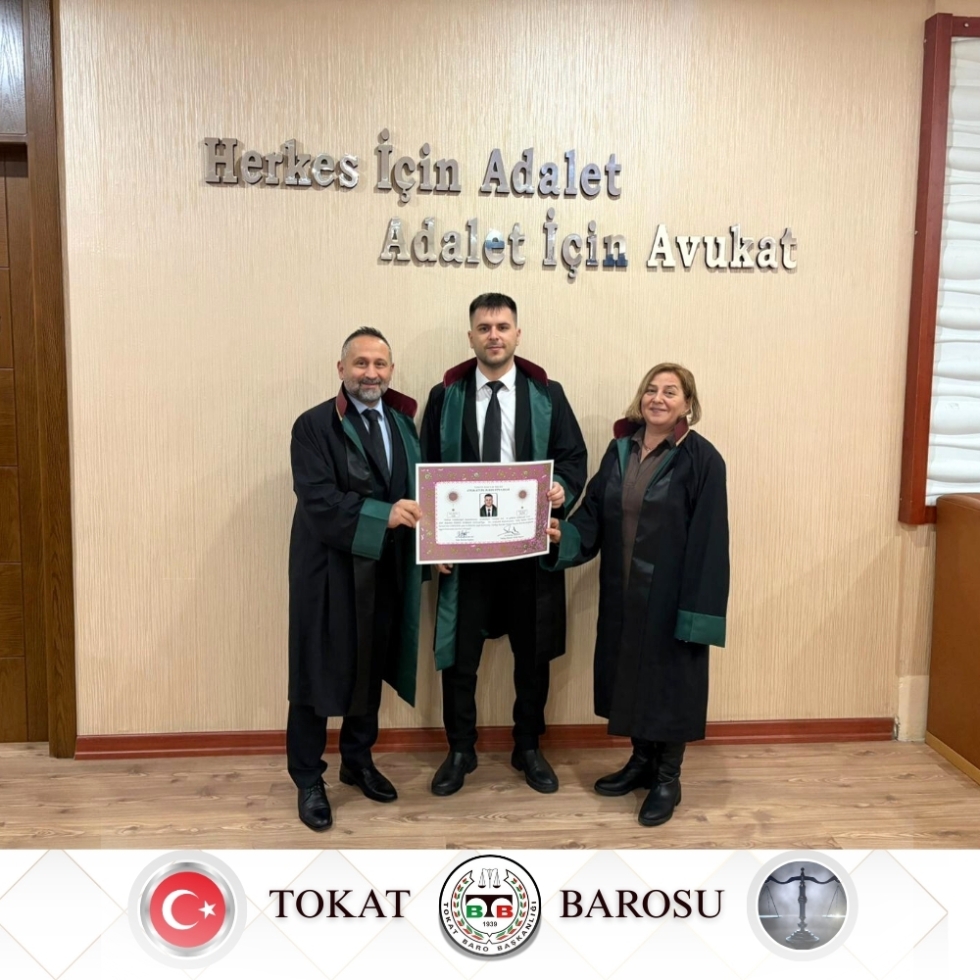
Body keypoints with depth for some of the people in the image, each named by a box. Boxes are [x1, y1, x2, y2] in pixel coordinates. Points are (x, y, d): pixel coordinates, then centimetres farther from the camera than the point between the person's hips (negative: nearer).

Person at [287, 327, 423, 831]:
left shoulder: (402, 423, 10)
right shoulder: (314, 425, -8)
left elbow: (417, 492, 9)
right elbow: (319, 501, -20)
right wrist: (383, 515, -31)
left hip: (385, 572, 5)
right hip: (329, 571, -5)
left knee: (371, 671, 17)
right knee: (318, 675, 5)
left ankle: (358, 762, 36)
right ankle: (308, 781, 21)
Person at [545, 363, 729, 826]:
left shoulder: (702, 459, -12)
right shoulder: (619, 449, 5)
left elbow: (708, 541, -15)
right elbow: (594, 515, 5)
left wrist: (698, 609, -18)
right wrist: (564, 535, -15)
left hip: (670, 594, -6)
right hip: (622, 591, 6)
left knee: (670, 681, 6)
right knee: (631, 675, 16)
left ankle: (668, 778, 22)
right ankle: (642, 760, 34)